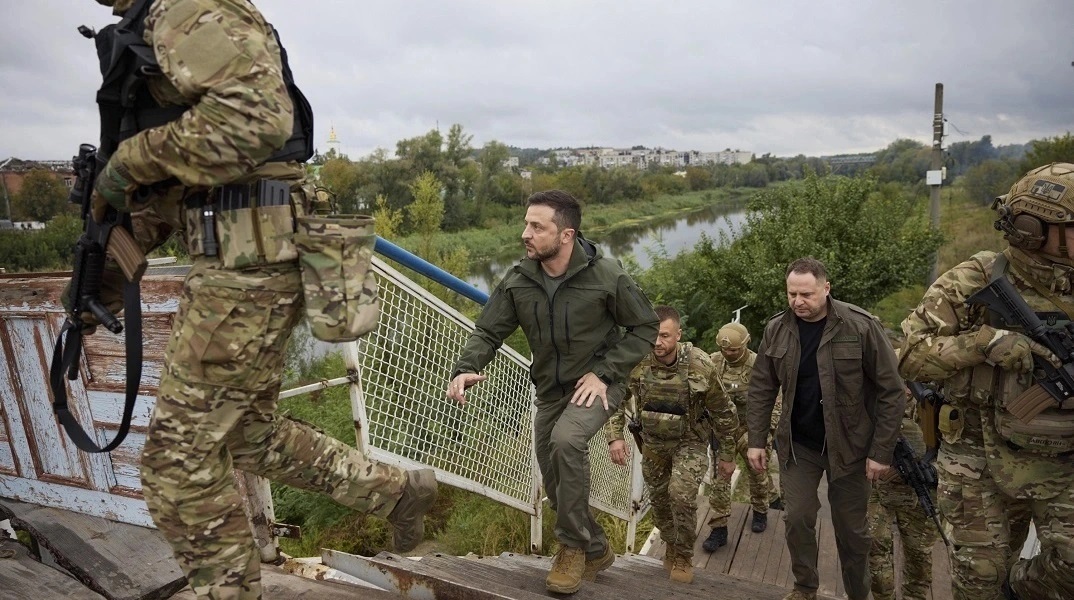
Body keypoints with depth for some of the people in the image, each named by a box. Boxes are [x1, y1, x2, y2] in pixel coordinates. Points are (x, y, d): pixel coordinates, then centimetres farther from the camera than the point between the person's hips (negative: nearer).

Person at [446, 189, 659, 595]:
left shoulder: (606, 275, -20)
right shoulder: (518, 281, -10)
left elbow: (646, 328, -10)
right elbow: (488, 331, -6)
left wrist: (604, 372, -19)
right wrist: (466, 369, -27)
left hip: (596, 385, -5)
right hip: (550, 390, 5)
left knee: (566, 440, -34)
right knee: (556, 483, 12)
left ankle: (573, 546, -11)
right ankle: (596, 550, 39)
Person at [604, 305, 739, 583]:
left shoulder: (699, 366, -24)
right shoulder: (638, 362, -19)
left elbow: (723, 412, -11)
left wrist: (727, 455, -4)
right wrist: (615, 436, -17)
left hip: (690, 442, -3)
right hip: (653, 443, 4)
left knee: (682, 492, -22)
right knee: (659, 498, 14)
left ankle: (683, 556, 2)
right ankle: (671, 548, 42)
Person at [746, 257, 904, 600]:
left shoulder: (861, 327, -16)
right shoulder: (776, 330, -6)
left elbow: (891, 392, -12)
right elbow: (761, 390, 2)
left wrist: (882, 451, -13)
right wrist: (757, 441, -2)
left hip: (848, 445, -2)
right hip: (797, 444, 2)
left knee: (851, 528, 11)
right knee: (797, 517, 4)